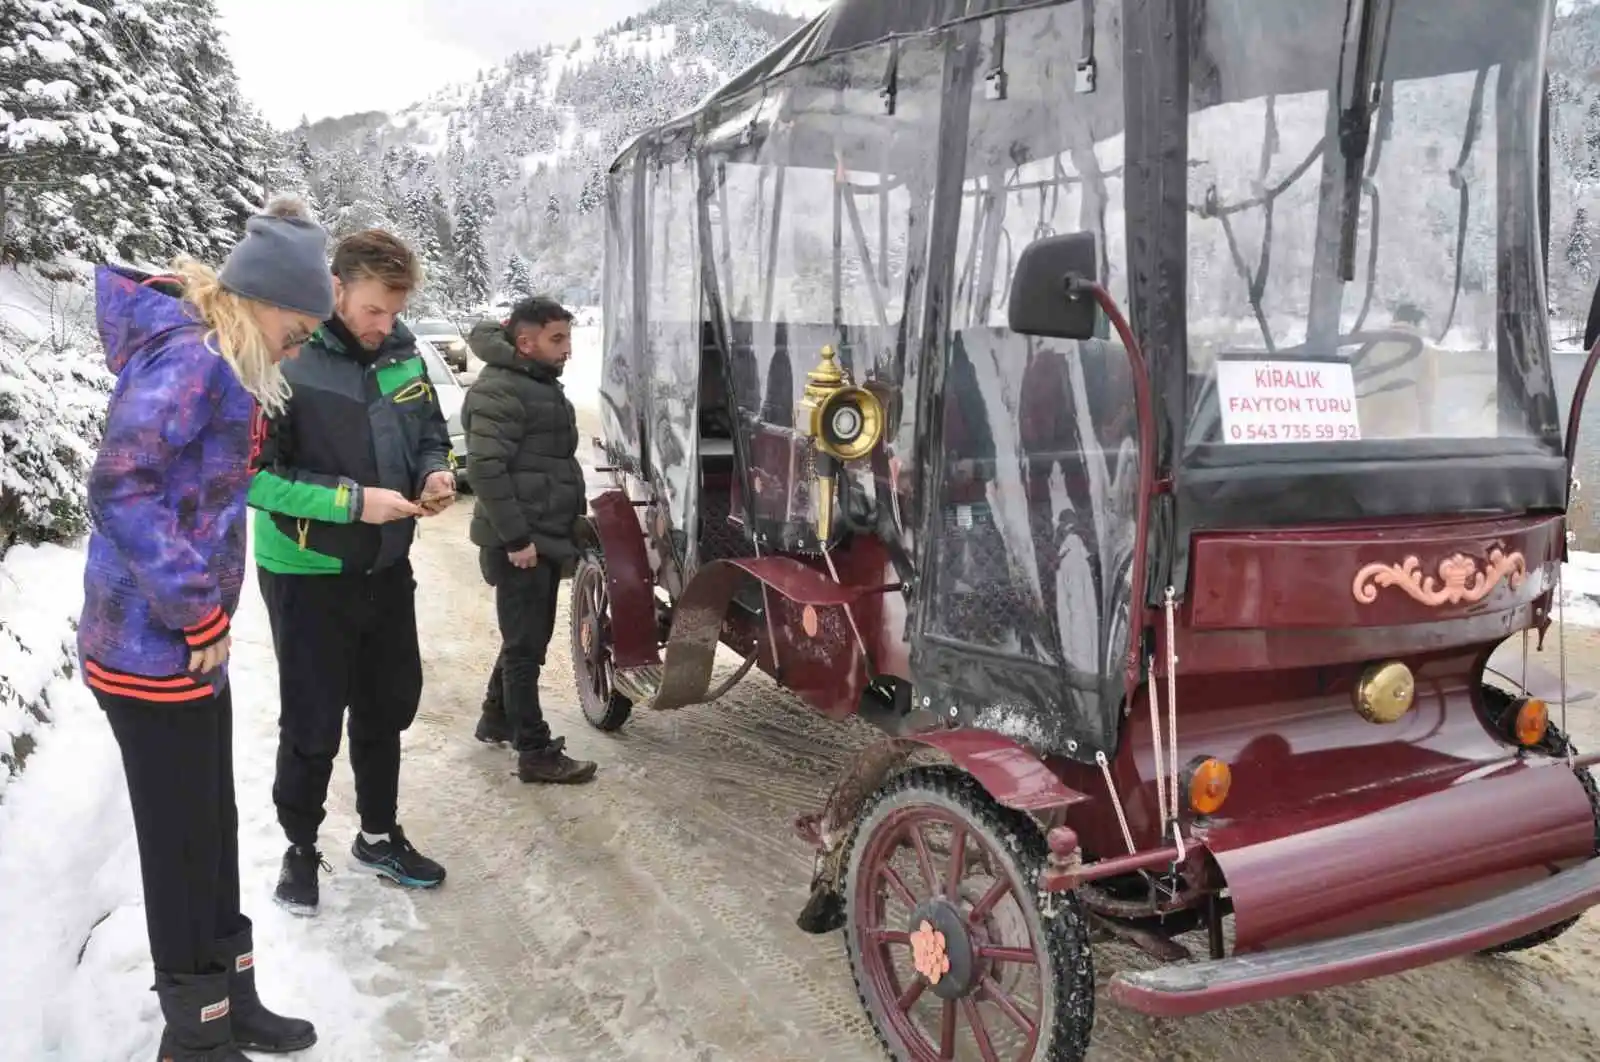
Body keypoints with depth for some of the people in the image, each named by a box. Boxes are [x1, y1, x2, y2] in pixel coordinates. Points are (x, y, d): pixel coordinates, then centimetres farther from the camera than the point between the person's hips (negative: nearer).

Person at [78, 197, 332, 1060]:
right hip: (157, 652, -10)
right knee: (184, 847, 4)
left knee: (213, 834, 19)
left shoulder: (212, 360, 12)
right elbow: (121, 488, -27)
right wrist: (199, 614, -22)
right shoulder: (189, 358, -18)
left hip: (186, 646, 10)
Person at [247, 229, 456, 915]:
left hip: (386, 567, 6)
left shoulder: (400, 350, -1)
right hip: (307, 576, -6)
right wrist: (353, 502, -26)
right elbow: (252, 474, -20)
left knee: (387, 709, 18)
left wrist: (437, 473, -9)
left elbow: (431, 433, 12)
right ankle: (300, 848, 31)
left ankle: (378, 836, 37)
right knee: (312, 724, 7)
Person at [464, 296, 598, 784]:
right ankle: (536, 752, 3)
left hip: (545, 537, 10)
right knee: (526, 644, -4)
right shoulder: (500, 391, -16)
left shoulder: (542, 386, 17)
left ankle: (496, 719, 35)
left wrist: (573, 517, 21)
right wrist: (517, 538, -25)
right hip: (521, 543, -10)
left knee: (529, 637, 19)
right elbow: (485, 469, -23)